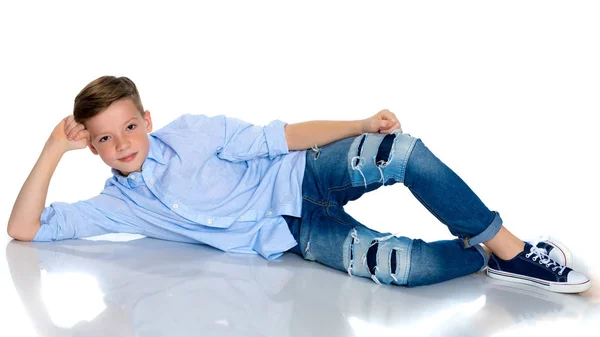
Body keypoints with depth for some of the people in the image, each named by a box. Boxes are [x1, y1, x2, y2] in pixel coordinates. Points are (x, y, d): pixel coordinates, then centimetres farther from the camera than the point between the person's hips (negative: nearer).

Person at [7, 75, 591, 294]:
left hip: (300, 177, 1)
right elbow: (24, 229, -3)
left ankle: (506, 246, -17)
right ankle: (489, 259, -5)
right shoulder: (115, 206, 1)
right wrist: (54, 150, -12)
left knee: (401, 152, -31)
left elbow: (279, 138, -4)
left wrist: (362, 125, -14)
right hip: (295, 236, 0)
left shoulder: (189, 132, -4)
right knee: (396, 264, -30)